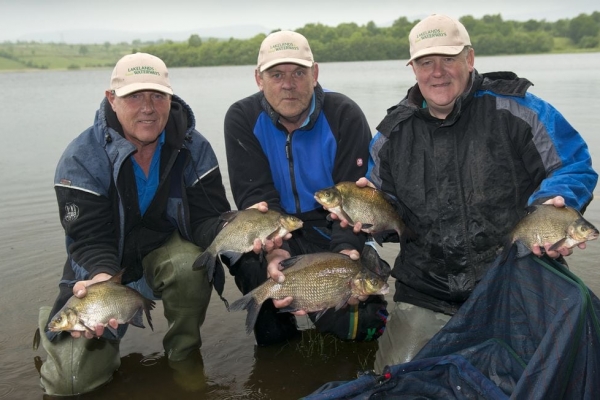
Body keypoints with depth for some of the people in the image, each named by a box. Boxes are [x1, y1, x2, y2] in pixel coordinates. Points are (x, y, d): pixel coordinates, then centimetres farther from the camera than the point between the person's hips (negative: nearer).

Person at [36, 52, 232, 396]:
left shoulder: (194, 148, -11)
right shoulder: (82, 159, -17)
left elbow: (207, 219, -16)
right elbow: (90, 239, -20)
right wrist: (102, 277, -43)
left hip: (167, 250, 1)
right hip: (105, 264, -1)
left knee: (190, 263, -36)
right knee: (73, 380, -11)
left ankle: (185, 354, -8)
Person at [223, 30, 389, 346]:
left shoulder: (345, 115, -11)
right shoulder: (242, 119, -9)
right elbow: (256, 195, -18)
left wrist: (347, 249, -35)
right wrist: (275, 251, -35)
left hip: (331, 229, -1)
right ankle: (276, 331, -4)